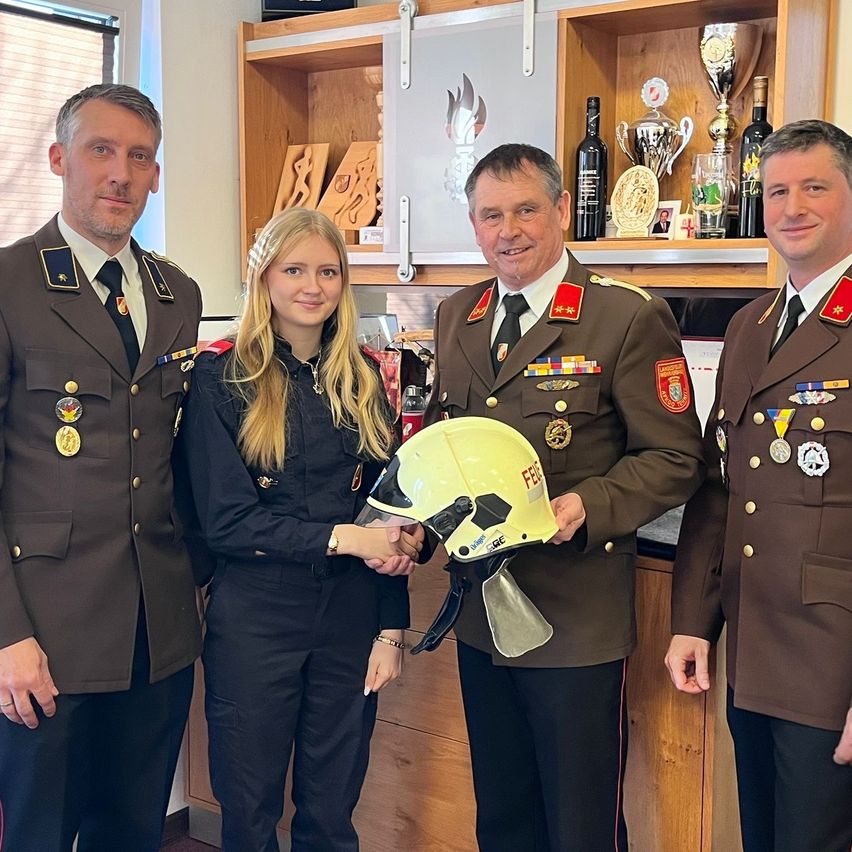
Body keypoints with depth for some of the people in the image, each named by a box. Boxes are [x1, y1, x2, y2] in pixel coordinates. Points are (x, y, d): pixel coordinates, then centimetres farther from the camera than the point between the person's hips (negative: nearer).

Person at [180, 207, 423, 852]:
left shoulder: (361, 378, 5)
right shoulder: (222, 376, -7)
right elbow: (225, 519, -12)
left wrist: (392, 630, 2)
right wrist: (340, 536, -19)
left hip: (351, 617, 3)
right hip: (254, 620, -3)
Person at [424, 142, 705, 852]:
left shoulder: (629, 317, -10)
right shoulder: (456, 317, 9)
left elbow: (675, 459, -10)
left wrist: (586, 505, -25)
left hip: (579, 620, -6)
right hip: (481, 613, 6)